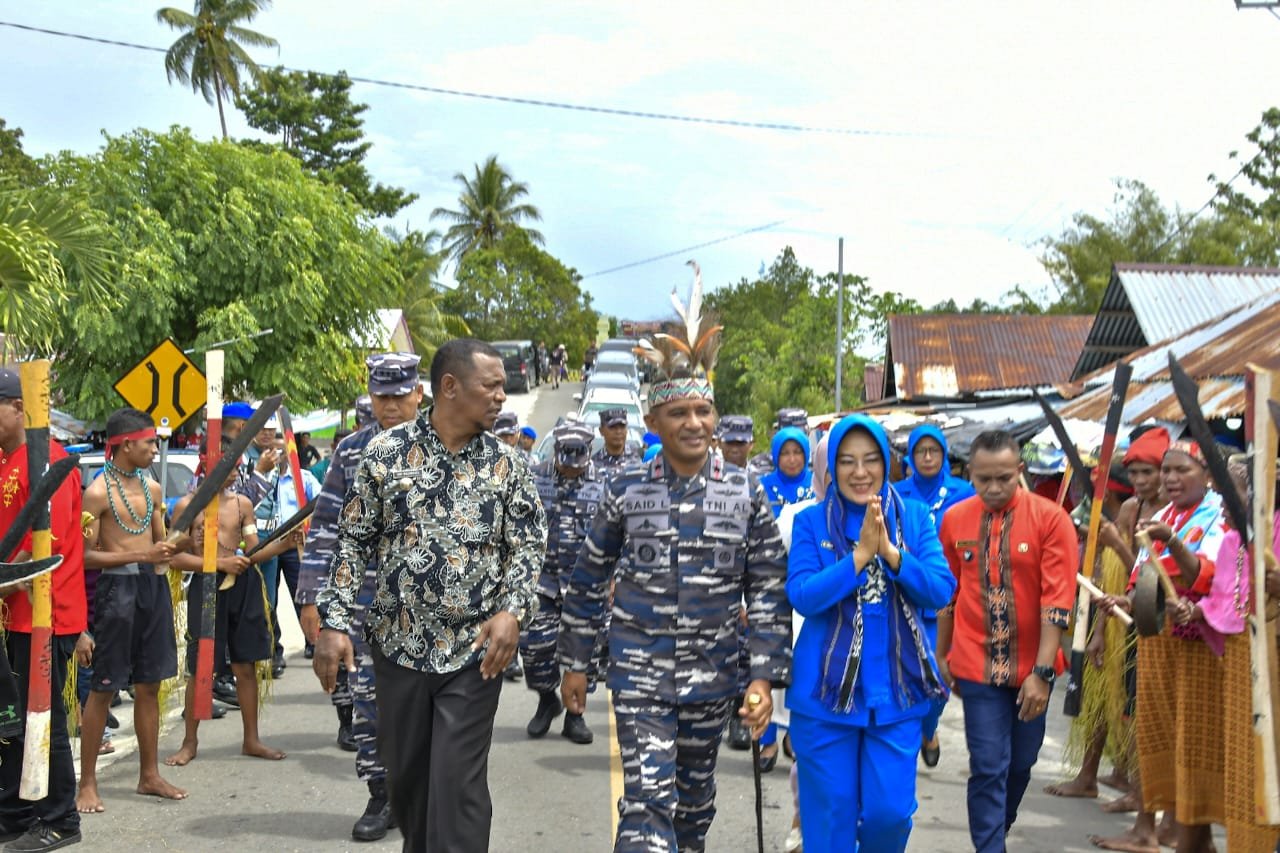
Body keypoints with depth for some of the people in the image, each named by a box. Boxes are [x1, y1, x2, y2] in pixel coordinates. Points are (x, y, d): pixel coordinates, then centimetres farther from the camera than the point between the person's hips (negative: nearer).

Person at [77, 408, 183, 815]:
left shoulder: (152, 488, 11)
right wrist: (141, 555, -19)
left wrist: (175, 546, 0)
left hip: (153, 585, 6)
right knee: (103, 687, -1)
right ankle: (87, 783, 8)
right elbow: (86, 556, -14)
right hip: (116, 587, -6)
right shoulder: (98, 492, -10)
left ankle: (149, 775, 21)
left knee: (149, 685, 11)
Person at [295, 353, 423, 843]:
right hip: (365, 600, 2)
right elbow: (325, 526, 6)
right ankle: (380, 798, 14)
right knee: (367, 699, 3)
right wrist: (311, 596, 1)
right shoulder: (351, 452, 5)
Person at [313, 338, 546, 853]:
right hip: (399, 643, 1)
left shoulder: (506, 463, 0)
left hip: (474, 650, -1)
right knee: (404, 774, 14)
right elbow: (353, 541, 0)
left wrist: (512, 611, -13)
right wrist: (333, 622, -6)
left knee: (459, 785, -4)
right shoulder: (386, 452, -3)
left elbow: (528, 545, 4)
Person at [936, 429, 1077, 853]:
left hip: (1031, 669, 0)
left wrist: (1042, 671, -17)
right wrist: (941, 655, 12)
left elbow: (1058, 599, -14)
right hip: (977, 666, 0)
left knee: (1021, 763, 15)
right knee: (988, 766, -4)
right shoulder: (954, 520, -2)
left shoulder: (1051, 519, -11)